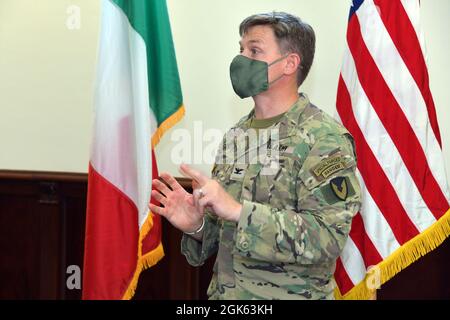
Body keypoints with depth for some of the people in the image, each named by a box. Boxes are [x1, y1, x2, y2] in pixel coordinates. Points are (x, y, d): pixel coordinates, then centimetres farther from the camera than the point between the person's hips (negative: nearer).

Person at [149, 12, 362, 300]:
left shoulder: (324, 138, -13)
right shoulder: (237, 135, 6)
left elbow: (328, 238, -23)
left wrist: (239, 211, -27)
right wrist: (197, 226, -7)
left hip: (291, 295, -6)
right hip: (224, 292, 6)